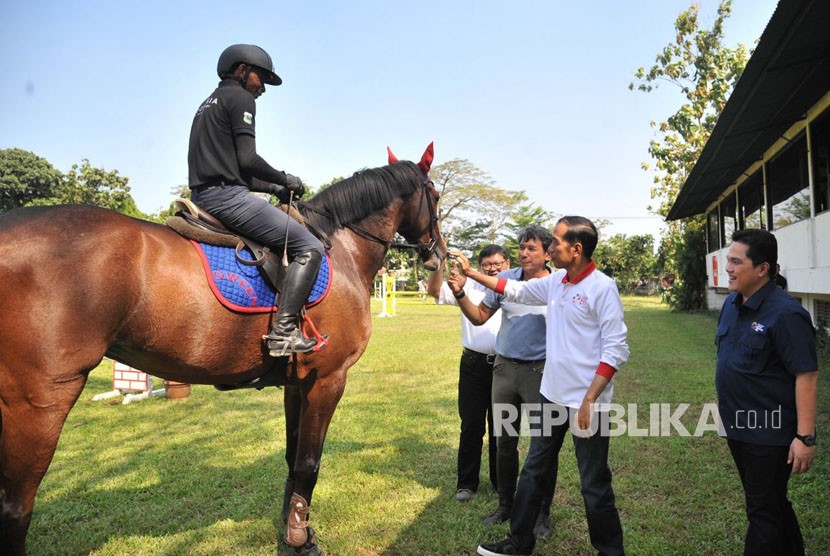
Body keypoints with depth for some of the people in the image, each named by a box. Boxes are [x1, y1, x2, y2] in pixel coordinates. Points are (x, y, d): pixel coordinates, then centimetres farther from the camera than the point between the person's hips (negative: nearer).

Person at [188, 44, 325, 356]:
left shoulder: (209, 104, 28)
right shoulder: (240, 98, -1)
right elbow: (247, 159, -14)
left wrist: (273, 188, 17)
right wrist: (285, 180, 1)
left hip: (201, 198, 10)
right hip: (227, 196, -10)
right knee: (309, 248, -12)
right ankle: (283, 330, -22)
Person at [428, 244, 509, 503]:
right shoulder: (469, 287, 1)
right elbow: (434, 290, -6)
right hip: (474, 363, 0)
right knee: (471, 425, 8)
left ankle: (501, 482, 30)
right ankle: (466, 483, 22)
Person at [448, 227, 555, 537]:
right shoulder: (505, 279, 0)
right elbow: (479, 317, 4)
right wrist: (460, 294, -10)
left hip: (539, 371, -3)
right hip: (505, 368, 4)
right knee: (505, 441, 15)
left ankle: (542, 512, 27)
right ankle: (506, 504, 33)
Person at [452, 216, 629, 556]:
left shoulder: (602, 288, -16)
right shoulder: (555, 281, 4)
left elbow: (616, 349, -18)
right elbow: (514, 290, 19)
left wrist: (588, 401, -21)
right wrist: (471, 273, 18)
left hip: (586, 403, -7)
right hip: (551, 395, 8)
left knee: (594, 485, 8)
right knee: (533, 471, 18)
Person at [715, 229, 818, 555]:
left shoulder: (784, 313, -20)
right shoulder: (731, 304, 4)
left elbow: (806, 375, -21)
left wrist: (805, 436, -23)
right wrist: (728, 407, 17)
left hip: (769, 433, -8)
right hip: (738, 427, 8)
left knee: (763, 511, 5)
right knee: (772, 502, 24)